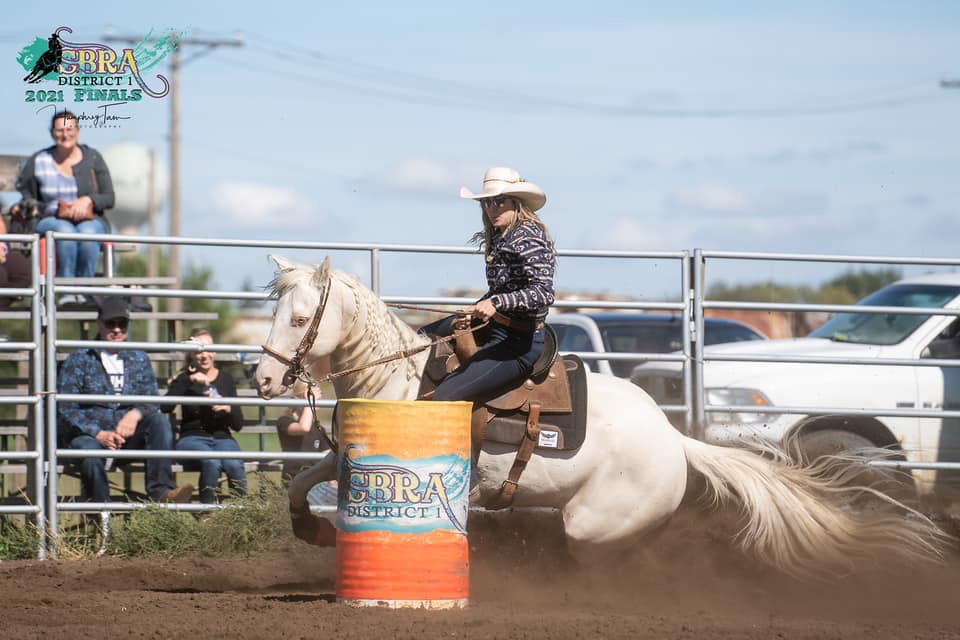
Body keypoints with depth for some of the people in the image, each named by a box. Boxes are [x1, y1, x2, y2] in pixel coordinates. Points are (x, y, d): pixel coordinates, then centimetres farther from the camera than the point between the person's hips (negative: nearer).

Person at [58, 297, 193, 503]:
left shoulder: (139, 360, 17)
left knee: (159, 421, -25)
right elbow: (66, 409, -4)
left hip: (127, 436, 4)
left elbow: (151, 402, 9)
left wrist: (136, 414, -17)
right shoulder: (79, 360, 4)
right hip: (87, 434, -4)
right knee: (90, 450, -39)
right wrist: (98, 434, -19)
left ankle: (160, 491, -38)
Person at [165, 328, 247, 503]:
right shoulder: (185, 379, 10)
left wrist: (229, 409, -8)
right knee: (212, 463, -37)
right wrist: (188, 380, -15)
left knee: (234, 465, -34)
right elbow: (165, 407, -11)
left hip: (222, 437, 2)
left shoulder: (225, 379, 15)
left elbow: (238, 424, 14)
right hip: (192, 438, -2)